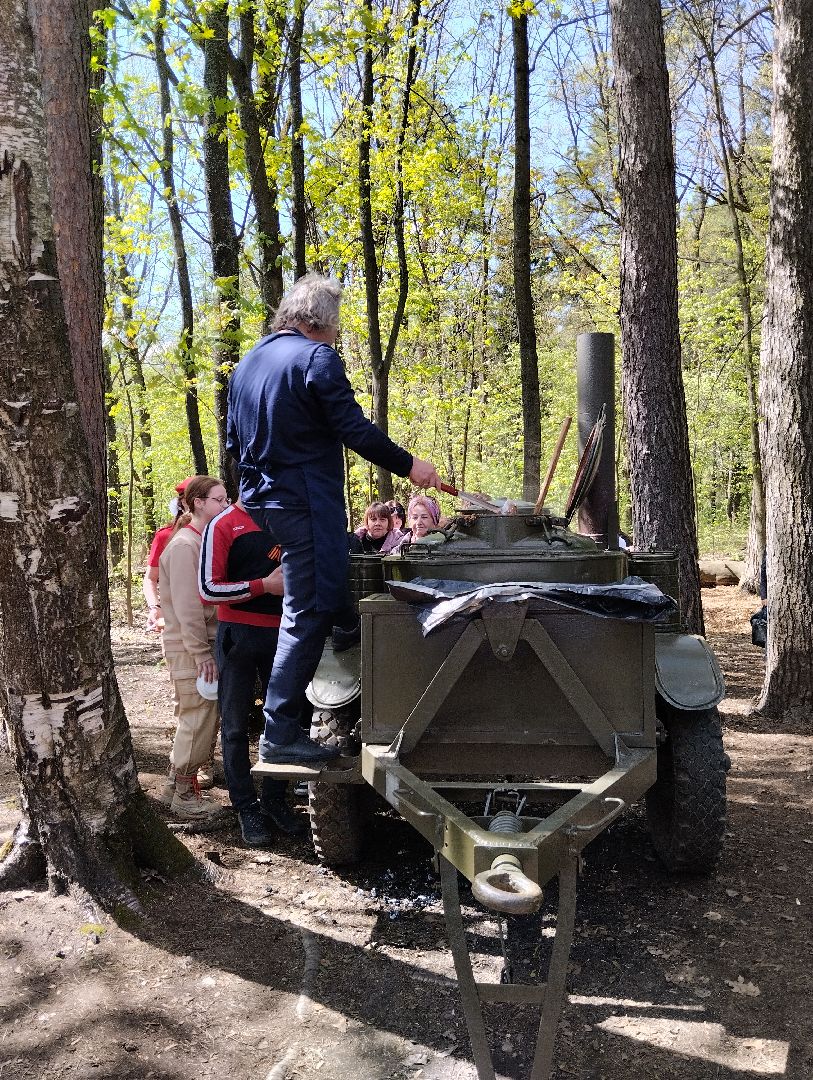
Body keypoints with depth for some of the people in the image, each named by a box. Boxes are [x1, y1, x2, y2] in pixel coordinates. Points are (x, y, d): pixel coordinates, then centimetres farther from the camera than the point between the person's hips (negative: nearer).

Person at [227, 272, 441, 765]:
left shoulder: (247, 364, 16)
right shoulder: (317, 357, -10)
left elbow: (235, 441, 21)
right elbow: (355, 429, -16)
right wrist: (408, 465, -6)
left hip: (262, 501, 9)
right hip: (306, 503, -9)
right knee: (308, 613, -5)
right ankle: (281, 733, -3)